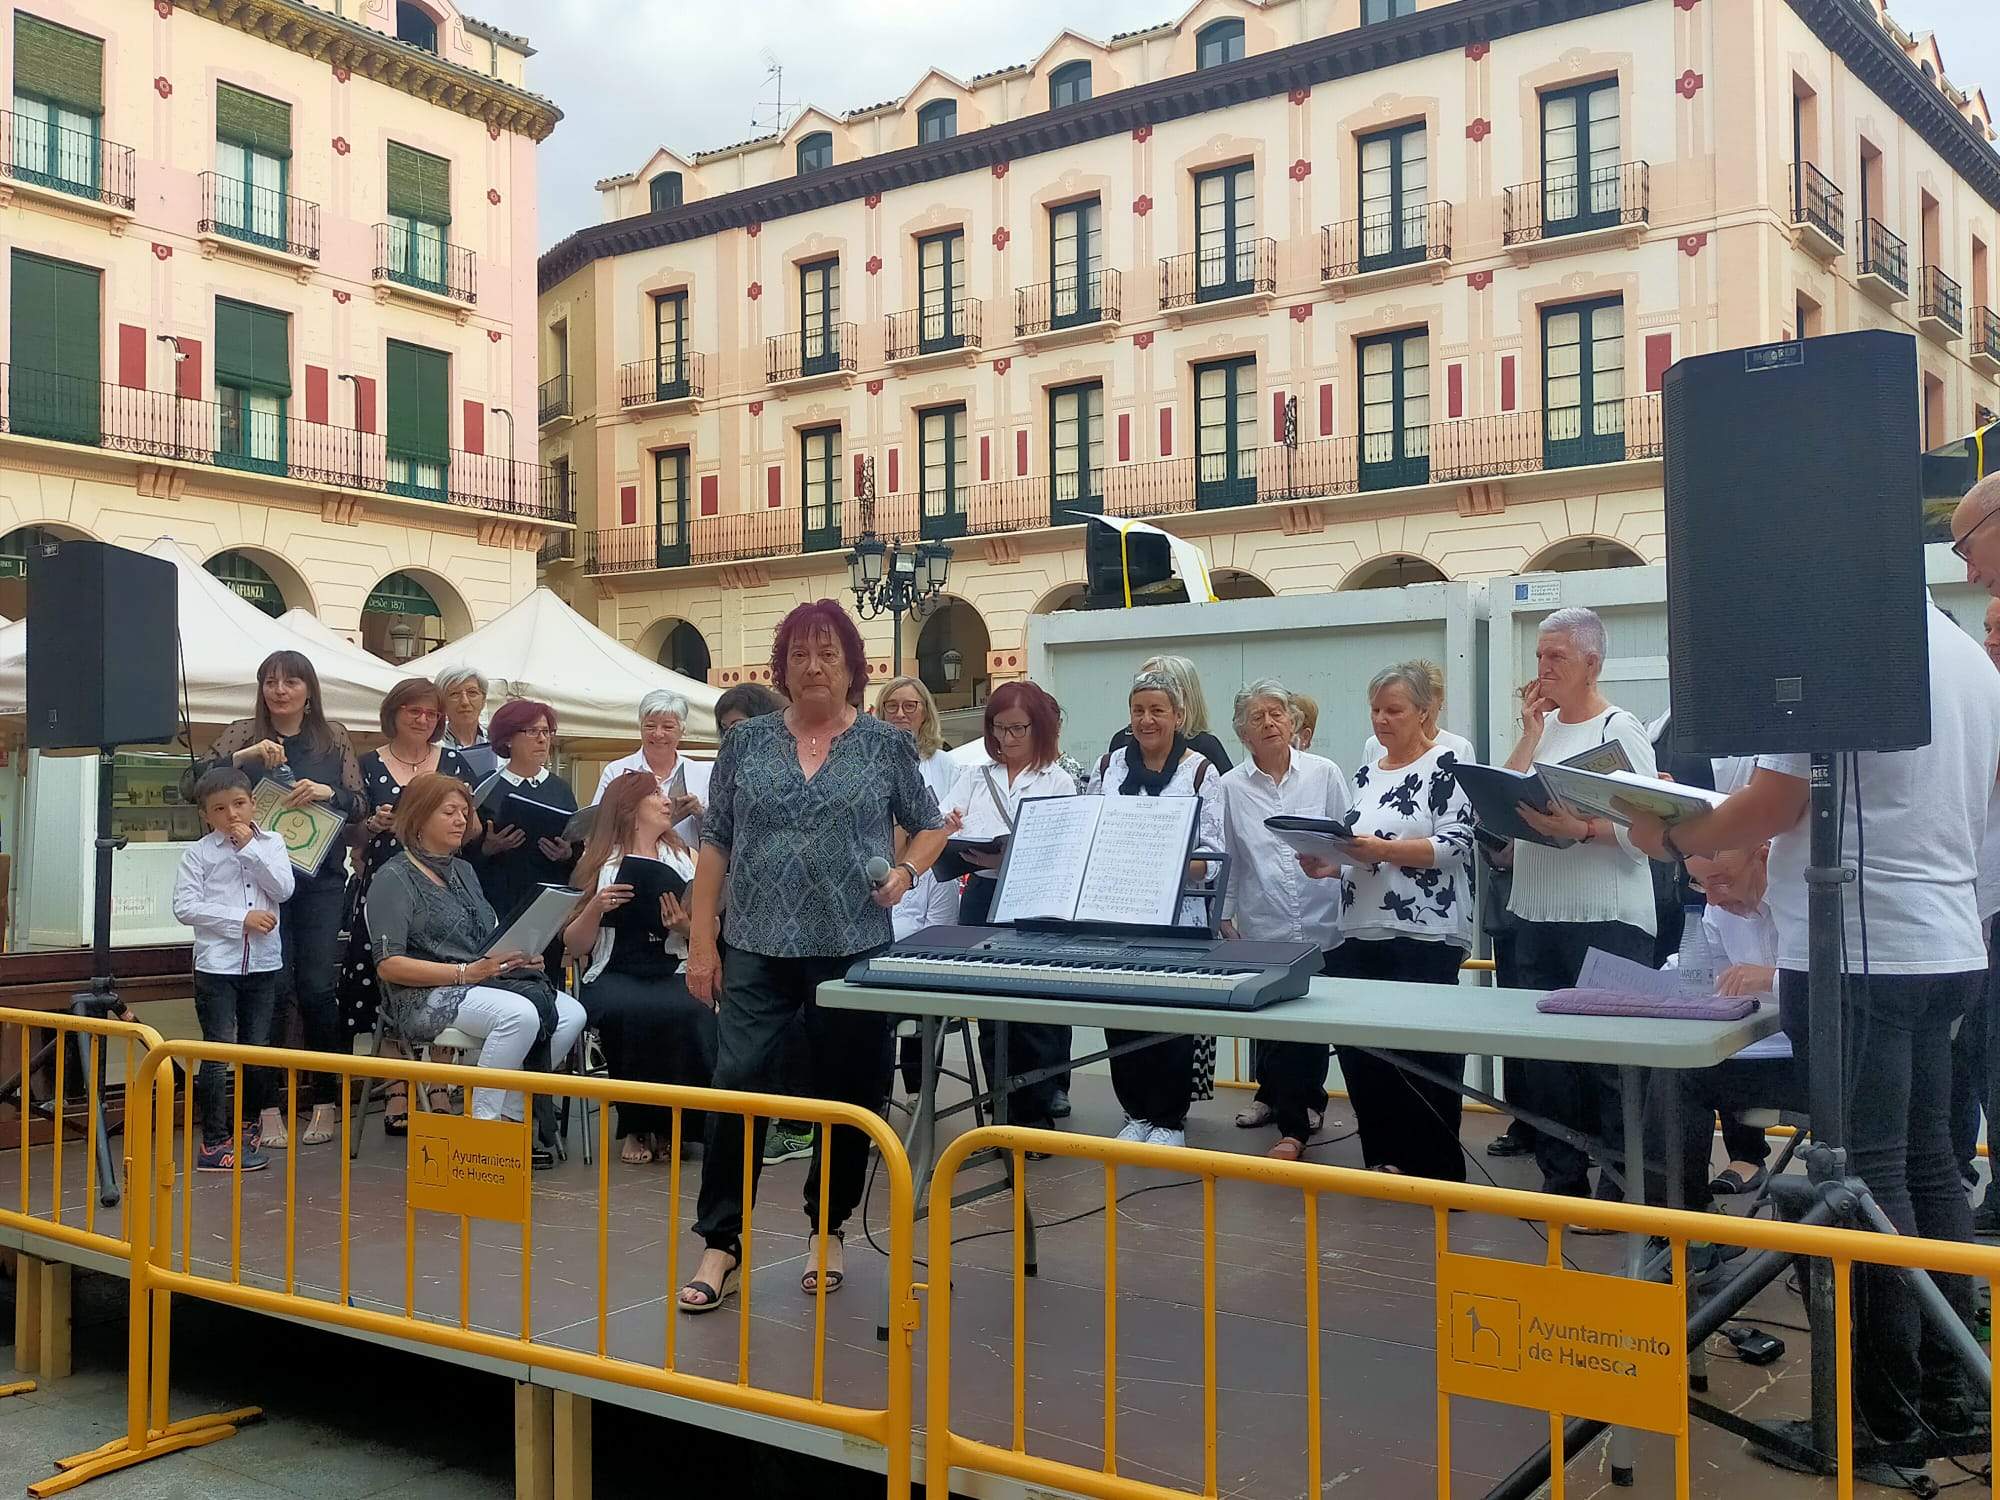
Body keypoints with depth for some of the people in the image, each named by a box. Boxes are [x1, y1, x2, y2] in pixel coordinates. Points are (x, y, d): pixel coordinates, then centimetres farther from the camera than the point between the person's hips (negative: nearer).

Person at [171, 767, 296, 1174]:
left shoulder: (270, 844, 6)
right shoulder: (199, 853, -1)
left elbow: (283, 890, -7)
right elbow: (185, 907, -8)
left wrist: (249, 847, -11)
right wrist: (241, 919, -14)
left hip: (263, 963, 3)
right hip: (216, 964, -3)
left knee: (258, 1049, 10)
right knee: (218, 1052, -3)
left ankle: (248, 1125, 29)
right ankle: (215, 1142, 2)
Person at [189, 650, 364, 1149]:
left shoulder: (333, 738, 8)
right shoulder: (243, 735, 5)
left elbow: (360, 805, 5)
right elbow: (190, 785, -7)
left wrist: (327, 792, -15)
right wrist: (244, 757, -19)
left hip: (320, 878, 1)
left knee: (317, 986, -1)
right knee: (270, 986, -3)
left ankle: (327, 1101, 12)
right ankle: (268, 1107, 6)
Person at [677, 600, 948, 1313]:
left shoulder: (887, 744, 2)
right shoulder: (747, 741, 5)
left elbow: (931, 826, 12)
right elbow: (715, 843, 6)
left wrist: (906, 871, -9)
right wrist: (702, 940, 1)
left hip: (855, 949, 0)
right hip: (759, 949, 0)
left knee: (847, 1093, 8)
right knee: (736, 1087, -5)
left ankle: (826, 1231, 26)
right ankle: (720, 1244, 6)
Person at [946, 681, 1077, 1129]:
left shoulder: (1059, 783, 1)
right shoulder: (975, 776, 13)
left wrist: (1008, 861, -24)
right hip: (982, 896, 4)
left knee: (1034, 1011, 0)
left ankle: (1036, 1115, 12)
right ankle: (1006, 1114, 17)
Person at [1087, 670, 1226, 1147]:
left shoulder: (1202, 772, -3)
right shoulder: (1108, 767, 9)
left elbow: (1214, 855, -7)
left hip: (1178, 917, -3)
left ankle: (1170, 1119, 18)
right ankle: (1136, 1112, 24)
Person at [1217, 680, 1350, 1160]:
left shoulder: (1325, 774, 2)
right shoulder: (1231, 787, 3)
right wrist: (1224, 917, 5)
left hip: (1320, 927, 0)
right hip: (1262, 931, 0)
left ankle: (1297, 1098, 27)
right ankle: (1293, 1124, 17)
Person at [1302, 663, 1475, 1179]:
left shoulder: (1448, 764, -4)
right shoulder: (1366, 774, 17)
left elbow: (1454, 845, -14)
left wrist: (1382, 848, -23)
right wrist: (1329, 865, 0)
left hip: (1424, 938, -7)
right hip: (1359, 935, 7)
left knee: (1422, 1055, -3)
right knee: (1357, 1046, 6)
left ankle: (1436, 1166, 10)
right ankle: (1387, 1158, 19)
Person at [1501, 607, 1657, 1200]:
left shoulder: (1620, 729, -4)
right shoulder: (1541, 728, 16)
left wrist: (1577, 828, -26)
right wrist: (1530, 732, 2)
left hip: (1605, 922, -7)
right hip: (1537, 915, 7)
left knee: (1609, 1060, -2)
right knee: (1542, 1055, 10)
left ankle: (1622, 1189, 7)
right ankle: (1561, 1179, 21)